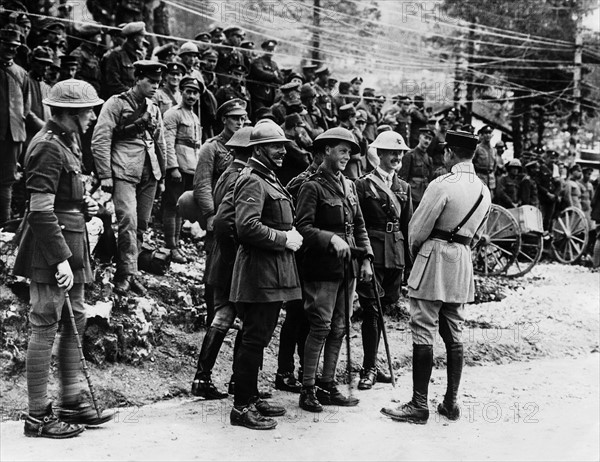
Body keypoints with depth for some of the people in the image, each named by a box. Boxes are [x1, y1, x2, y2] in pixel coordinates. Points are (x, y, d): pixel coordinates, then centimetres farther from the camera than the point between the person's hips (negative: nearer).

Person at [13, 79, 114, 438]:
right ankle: (38, 416, 6)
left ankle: (72, 403, 26)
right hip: (51, 248, -10)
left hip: (72, 245, 10)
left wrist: (85, 206, 7)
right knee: (45, 328, -3)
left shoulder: (68, 142, 15)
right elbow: (41, 211, -22)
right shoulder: (48, 147, -16)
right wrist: (61, 259, -24)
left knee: (75, 323, 15)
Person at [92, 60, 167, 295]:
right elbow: (100, 141, -7)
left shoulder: (154, 109, 17)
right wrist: (105, 176, -11)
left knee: (141, 225, 7)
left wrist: (161, 174, 17)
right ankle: (128, 273, -7)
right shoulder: (116, 104, -3)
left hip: (149, 174, 6)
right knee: (128, 221, -17)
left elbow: (161, 144, 24)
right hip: (124, 172, -6)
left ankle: (125, 273, 17)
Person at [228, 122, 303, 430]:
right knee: (254, 340, -6)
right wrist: (284, 239, -17)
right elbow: (247, 226, -25)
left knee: (257, 340, 16)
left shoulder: (269, 179, 20)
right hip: (259, 273, -10)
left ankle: (251, 397, 26)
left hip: (273, 275, 10)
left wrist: (290, 234, 10)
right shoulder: (252, 180, -13)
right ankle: (242, 407, 1)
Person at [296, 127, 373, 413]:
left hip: (347, 268, 7)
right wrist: (331, 239, -28)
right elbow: (303, 227, -15)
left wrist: (366, 258, 10)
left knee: (338, 329, 10)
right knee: (320, 327, -7)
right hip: (322, 268, -7)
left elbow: (359, 225, 18)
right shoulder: (312, 186, -7)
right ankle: (307, 390, 2)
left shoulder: (348, 186, 15)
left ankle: (328, 386, 19)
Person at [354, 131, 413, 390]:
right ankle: (369, 369, 2)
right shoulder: (363, 185, -2)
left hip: (395, 258, 5)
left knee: (381, 309, 11)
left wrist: (409, 258, 7)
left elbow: (407, 225, 14)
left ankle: (371, 365, 20)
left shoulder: (404, 188, 15)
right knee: (371, 311, -4)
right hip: (372, 255, -5)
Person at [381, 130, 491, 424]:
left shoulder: (442, 185, -15)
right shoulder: (484, 191, 8)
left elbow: (418, 229, -10)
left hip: (434, 259, -7)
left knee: (423, 334, -3)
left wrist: (414, 252, 8)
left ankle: (419, 405, 0)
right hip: (463, 264, 7)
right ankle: (451, 403, 19)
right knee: (454, 335, 13)